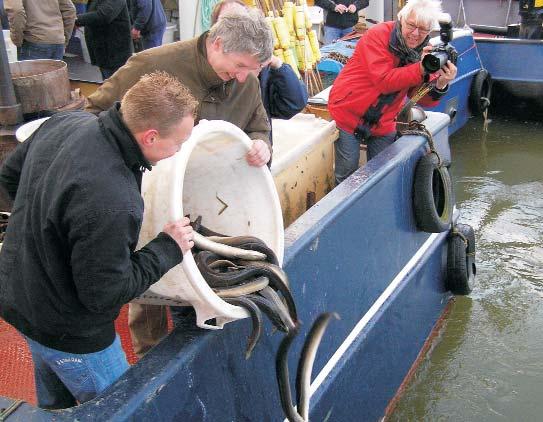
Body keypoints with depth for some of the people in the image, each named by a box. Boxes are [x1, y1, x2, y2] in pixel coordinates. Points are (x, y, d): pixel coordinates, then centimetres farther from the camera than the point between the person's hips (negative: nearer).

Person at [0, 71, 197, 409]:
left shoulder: (64, 123, -14)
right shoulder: (111, 204, -40)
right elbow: (104, 295, -27)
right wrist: (168, 248, -19)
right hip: (68, 332, -8)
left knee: (54, 400, 33)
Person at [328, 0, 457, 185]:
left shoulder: (426, 51, -1)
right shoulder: (378, 35, -17)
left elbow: (423, 99, -5)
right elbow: (383, 81, -28)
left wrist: (440, 85, -26)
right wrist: (420, 69, -34)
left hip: (383, 123, 5)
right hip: (348, 112, -5)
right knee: (347, 172, -1)